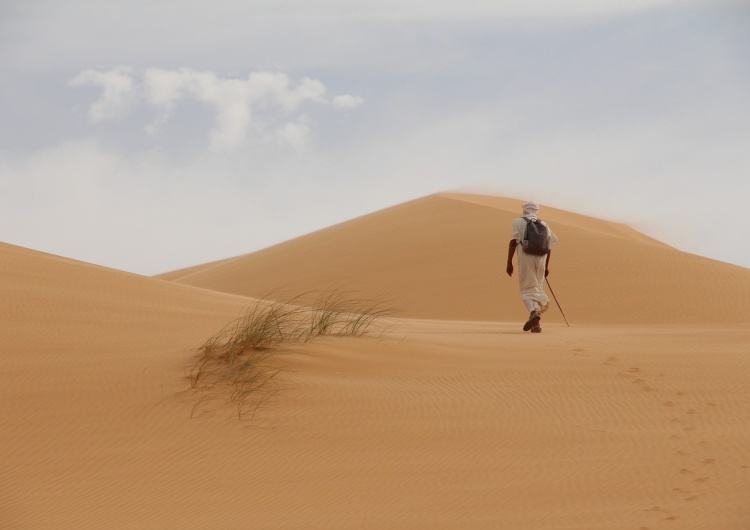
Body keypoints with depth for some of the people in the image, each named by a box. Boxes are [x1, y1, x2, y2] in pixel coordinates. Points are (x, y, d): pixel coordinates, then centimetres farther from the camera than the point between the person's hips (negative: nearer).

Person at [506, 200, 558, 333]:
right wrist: (546, 266, 20)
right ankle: (536, 325, 10)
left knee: (527, 290, 1)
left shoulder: (518, 222, 5)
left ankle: (533, 312, -28)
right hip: (541, 259, 3)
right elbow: (549, 246, 13)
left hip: (525, 259, -3)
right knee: (538, 289, 14)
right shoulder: (543, 224, 16)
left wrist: (509, 263, -6)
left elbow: (513, 242, -5)